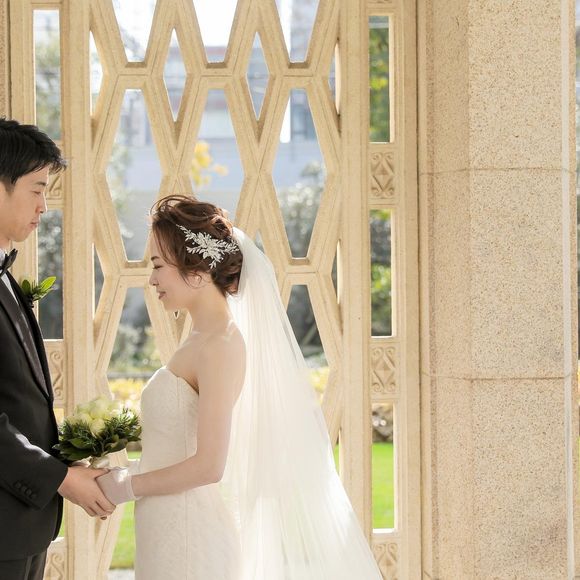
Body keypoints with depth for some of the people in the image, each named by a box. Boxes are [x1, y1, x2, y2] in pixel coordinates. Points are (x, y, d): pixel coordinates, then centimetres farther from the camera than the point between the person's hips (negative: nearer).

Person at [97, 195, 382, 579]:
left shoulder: (220, 345, -16)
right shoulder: (204, 339, 9)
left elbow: (208, 465, -20)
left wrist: (125, 486, -11)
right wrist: (120, 473, 7)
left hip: (190, 538, -8)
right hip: (169, 534, 8)